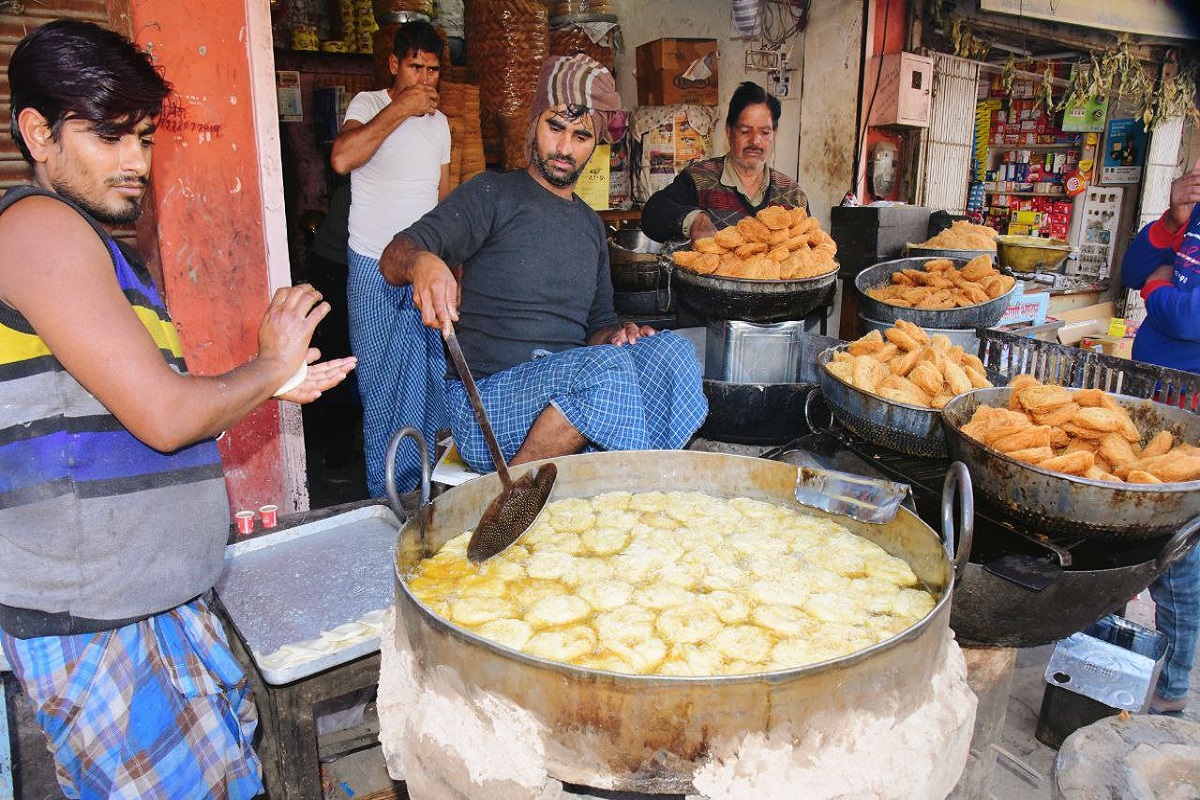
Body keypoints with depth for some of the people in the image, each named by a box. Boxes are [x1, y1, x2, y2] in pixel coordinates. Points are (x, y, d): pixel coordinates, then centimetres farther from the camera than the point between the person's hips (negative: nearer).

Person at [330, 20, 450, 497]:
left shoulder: (438, 122, 15)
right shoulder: (368, 104, -2)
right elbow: (342, 160, -24)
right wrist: (401, 108, -18)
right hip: (376, 270, -5)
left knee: (433, 378, 5)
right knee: (385, 387, -2)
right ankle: (389, 496, 8)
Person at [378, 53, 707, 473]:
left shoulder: (591, 225, 20)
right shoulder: (493, 195, 2)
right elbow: (395, 256, -11)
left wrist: (616, 335, 1)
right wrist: (422, 263, -36)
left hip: (572, 389, 5)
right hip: (484, 399, -5)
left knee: (673, 347, -20)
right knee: (607, 367, -33)